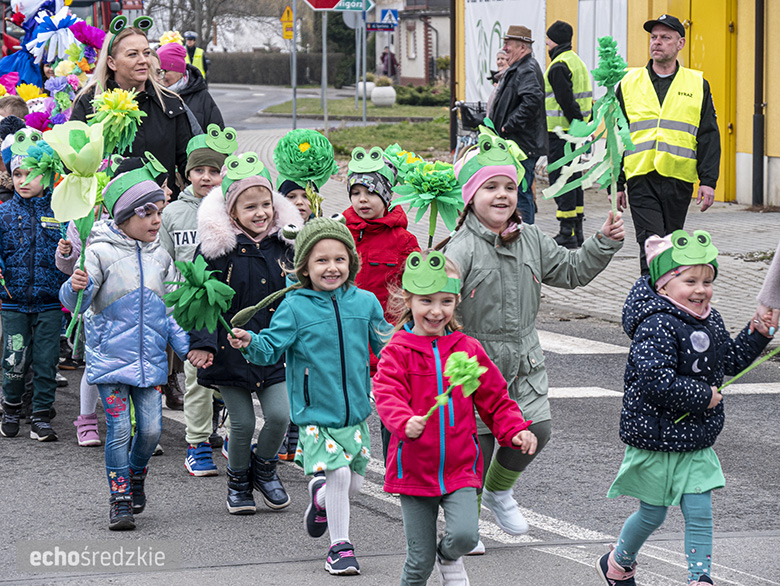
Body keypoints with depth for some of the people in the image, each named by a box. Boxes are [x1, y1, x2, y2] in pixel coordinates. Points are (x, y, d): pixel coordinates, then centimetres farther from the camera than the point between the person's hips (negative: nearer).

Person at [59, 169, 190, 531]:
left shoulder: (160, 257, 8)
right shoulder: (102, 252, -8)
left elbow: (172, 309, 15)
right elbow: (75, 301, -15)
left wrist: (187, 347, 4)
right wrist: (76, 287, -38)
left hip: (150, 360, 4)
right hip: (110, 357, -4)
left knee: (151, 429, -1)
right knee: (119, 429, -9)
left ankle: (136, 475, 29)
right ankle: (119, 500, 2)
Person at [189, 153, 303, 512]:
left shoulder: (282, 244, 3)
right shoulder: (217, 248, -11)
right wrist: (201, 342, -16)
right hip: (231, 348, -3)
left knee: (280, 414, -5)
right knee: (242, 422, 1)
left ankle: (264, 469, 22)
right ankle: (238, 482, 25)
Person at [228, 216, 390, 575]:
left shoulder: (365, 303, 1)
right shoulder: (295, 307, -8)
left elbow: (387, 345, 12)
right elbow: (272, 348, -10)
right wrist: (250, 343, -28)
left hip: (356, 412, 4)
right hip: (315, 414, -4)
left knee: (354, 482, 11)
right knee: (337, 473, -15)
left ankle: (321, 500, 46)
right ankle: (339, 546, 0)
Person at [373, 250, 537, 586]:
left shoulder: (468, 350, 4)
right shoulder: (397, 351, -5)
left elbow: (494, 399, 11)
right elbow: (387, 394, -20)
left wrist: (515, 431, -5)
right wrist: (405, 422, -40)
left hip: (460, 468, 2)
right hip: (415, 468, -2)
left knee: (464, 535, -19)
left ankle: (448, 558, 16)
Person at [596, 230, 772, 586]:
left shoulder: (710, 320, 6)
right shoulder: (656, 326, -22)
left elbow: (731, 360, 21)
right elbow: (659, 383, -30)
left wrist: (757, 334, 6)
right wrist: (704, 396, -22)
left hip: (696, 441, 7)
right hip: (658, 439, -7)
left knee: (700, 511, 1)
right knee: (653, 513, 9)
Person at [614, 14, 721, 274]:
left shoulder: (698, 85, 8)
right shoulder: (629, 83, 8)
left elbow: (708, 136, 7)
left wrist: (708, 181, -3)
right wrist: (615, 183, 4)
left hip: (679, 180, 1)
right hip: (641, 178, -1)